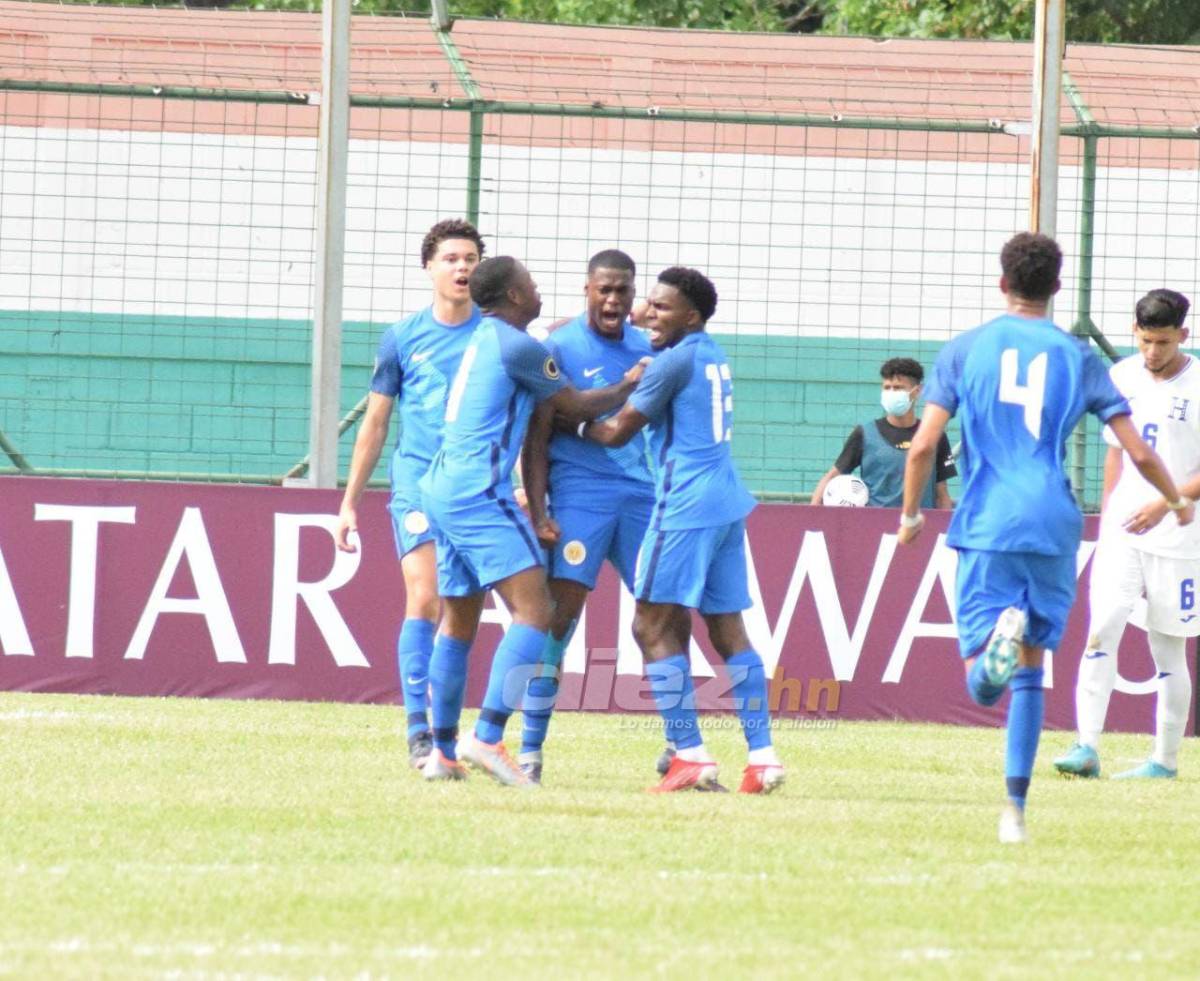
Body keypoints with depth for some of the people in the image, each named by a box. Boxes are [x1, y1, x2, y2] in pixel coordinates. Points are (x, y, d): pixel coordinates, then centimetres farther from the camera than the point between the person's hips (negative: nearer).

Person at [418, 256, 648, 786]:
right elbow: (575, 406, 0)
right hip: (480, 493, -10)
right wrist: (630, 387, 16)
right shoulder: (517, 346, -9)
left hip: (442, 489, 10)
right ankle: (487, 738, -26)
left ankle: (443, 751, 19)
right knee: (533, 609, -14)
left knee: (458, 622, 16)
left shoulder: (485, 338, 18)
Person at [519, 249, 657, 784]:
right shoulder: (559, 347, -4)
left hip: (640, 493, 5)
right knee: (559, 615, -10)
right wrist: (537, 512, -14)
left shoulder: (647, 348, 12)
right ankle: (530, 749, -6)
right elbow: (536, 437, -6)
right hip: (579, 493, -5)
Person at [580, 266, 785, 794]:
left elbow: (617, 433, -3)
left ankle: (690, 755, -12)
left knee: (654, 626, -5)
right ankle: (762, 756, 5)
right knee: (727, 628, 10)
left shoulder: (675, 361, -10)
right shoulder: (713, 356, 16)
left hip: (686, 503, -9)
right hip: (727, 502, 9)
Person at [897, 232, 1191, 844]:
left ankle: (1001, 636, -39)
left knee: (982, 683, -4)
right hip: (1053, 528, 1)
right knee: (1031, 671, 15)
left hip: (984, 528, -1)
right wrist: (1176, 501, 24)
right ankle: (1015, 807, 9)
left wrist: (910, 515, 13)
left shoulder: (965, 350, 6)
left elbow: (923, 446, -2)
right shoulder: (1076, 357, 8)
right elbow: (1138, 453, 5)